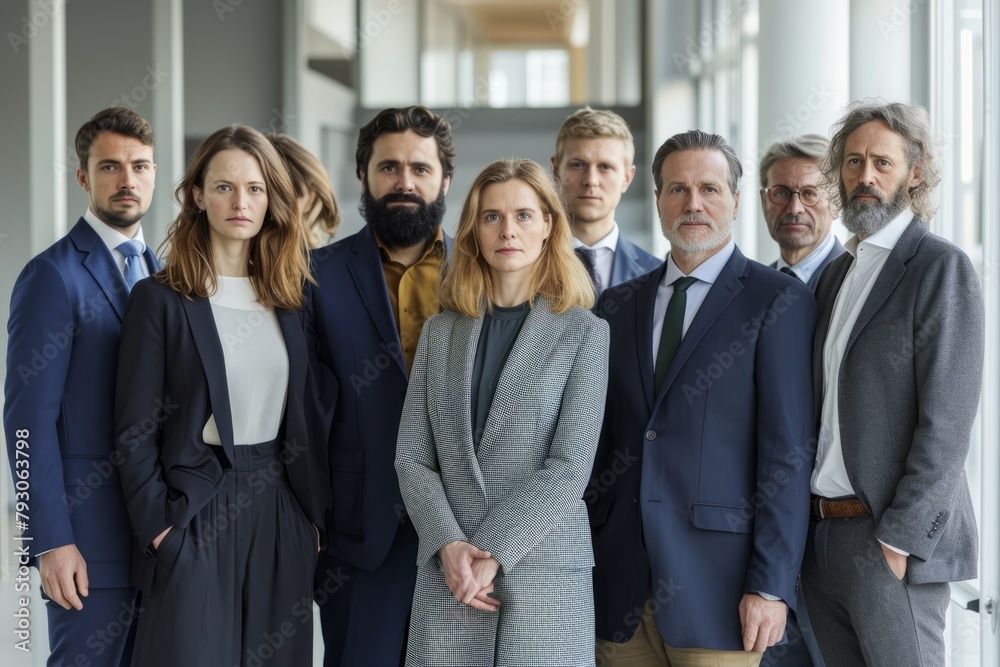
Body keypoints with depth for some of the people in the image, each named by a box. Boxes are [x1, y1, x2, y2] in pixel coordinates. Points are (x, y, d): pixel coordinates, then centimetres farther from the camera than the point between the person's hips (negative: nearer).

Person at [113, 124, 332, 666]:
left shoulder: (287, 301, 10)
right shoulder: (160, 299, -5)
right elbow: (135, 431, -6)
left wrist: (315, 513, 9)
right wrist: (159, 528, -11)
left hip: (280, 511, 5)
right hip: (196, 514, -5)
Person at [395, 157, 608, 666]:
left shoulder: (584, 333, 0)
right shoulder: (441, 333, 10)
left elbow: (570, 467, -7)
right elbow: (412, 457, 5)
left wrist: (493, 553, -13)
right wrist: (450, 545, -10)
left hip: (546, 573, -2)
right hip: (447, 574, 2)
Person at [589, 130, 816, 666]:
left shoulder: (778, 301, -1)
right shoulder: (618, 307, 14)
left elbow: (788, 454, -7)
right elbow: (601, 444, 14)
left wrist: (771, 585, -12)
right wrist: (581, 566, 7)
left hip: (717, 585, -4)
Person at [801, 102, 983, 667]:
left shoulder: (942, 268, -7)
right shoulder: (837, 274, 16)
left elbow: (947, 422, -14)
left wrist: (898, 541, -17)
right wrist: (812, 530, 10)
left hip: (892, 538, -7)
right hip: (823, 536, 7)